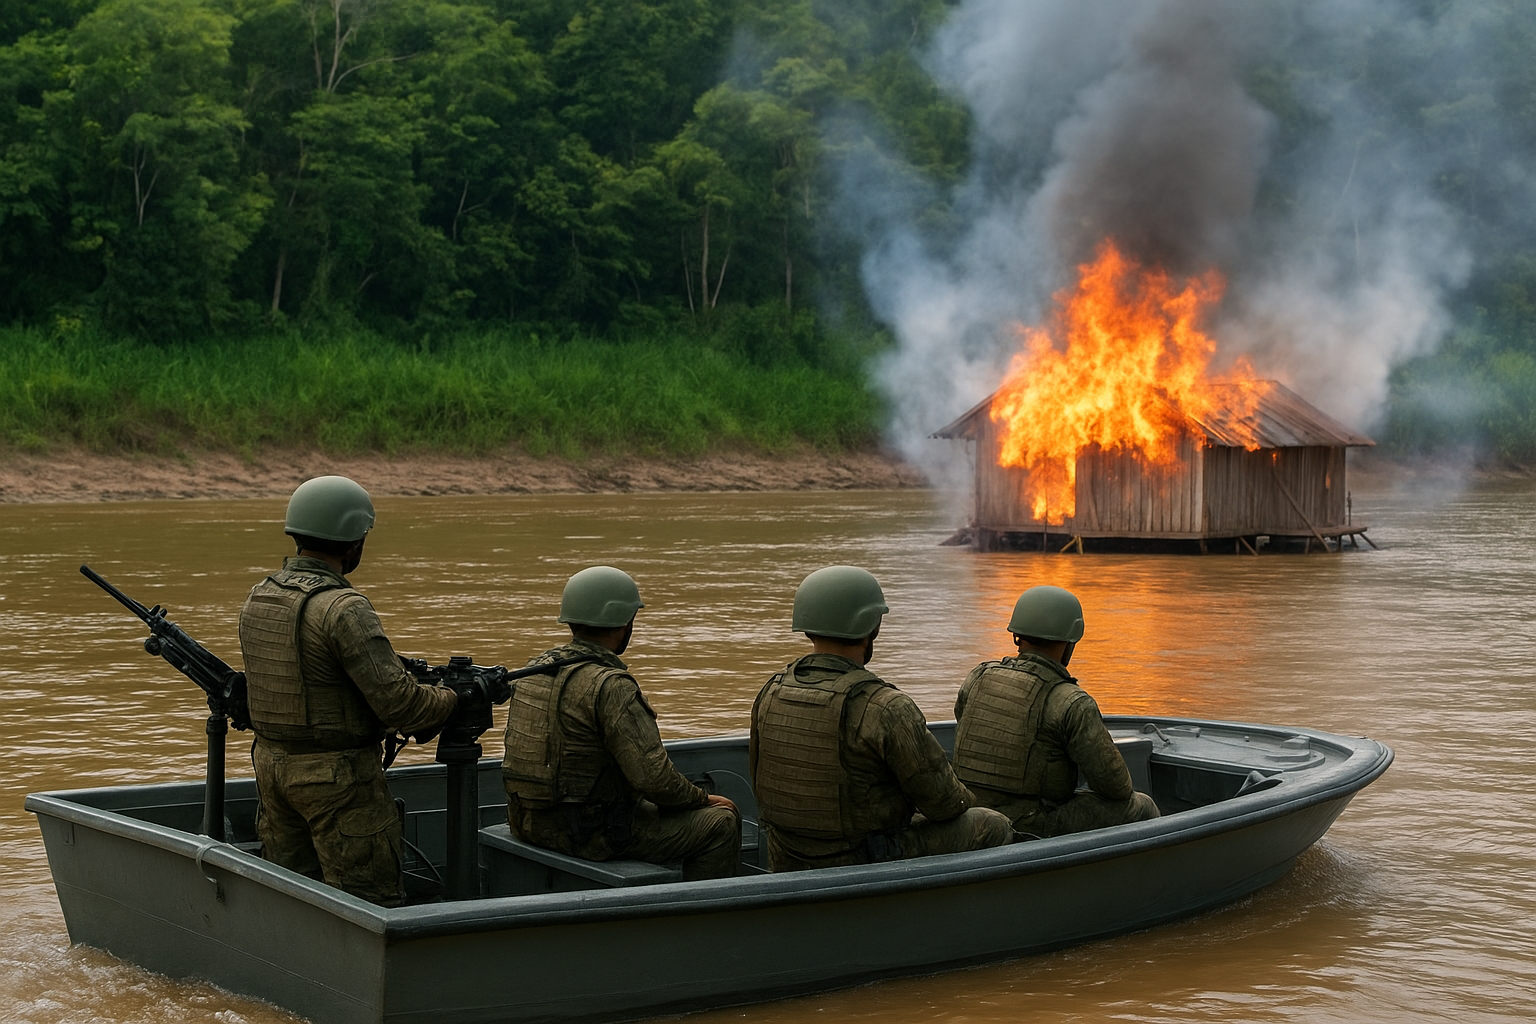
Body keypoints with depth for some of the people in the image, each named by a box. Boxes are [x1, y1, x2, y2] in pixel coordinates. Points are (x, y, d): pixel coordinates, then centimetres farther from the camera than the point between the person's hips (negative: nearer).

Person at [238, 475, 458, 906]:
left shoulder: (258, 597, 5)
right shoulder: (344, 608, -21)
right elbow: (396, 700, -24)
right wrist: (453, 700, -5)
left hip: (272, 763, 8)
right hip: (338, 775, -8)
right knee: (372, 903, 0)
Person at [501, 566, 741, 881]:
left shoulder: (534, 670, 6)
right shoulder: (611, 686, -21)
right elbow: (653, 776, -23)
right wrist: (702, 799, -4)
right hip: (590, 835, -9)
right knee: (722, 822, 0)